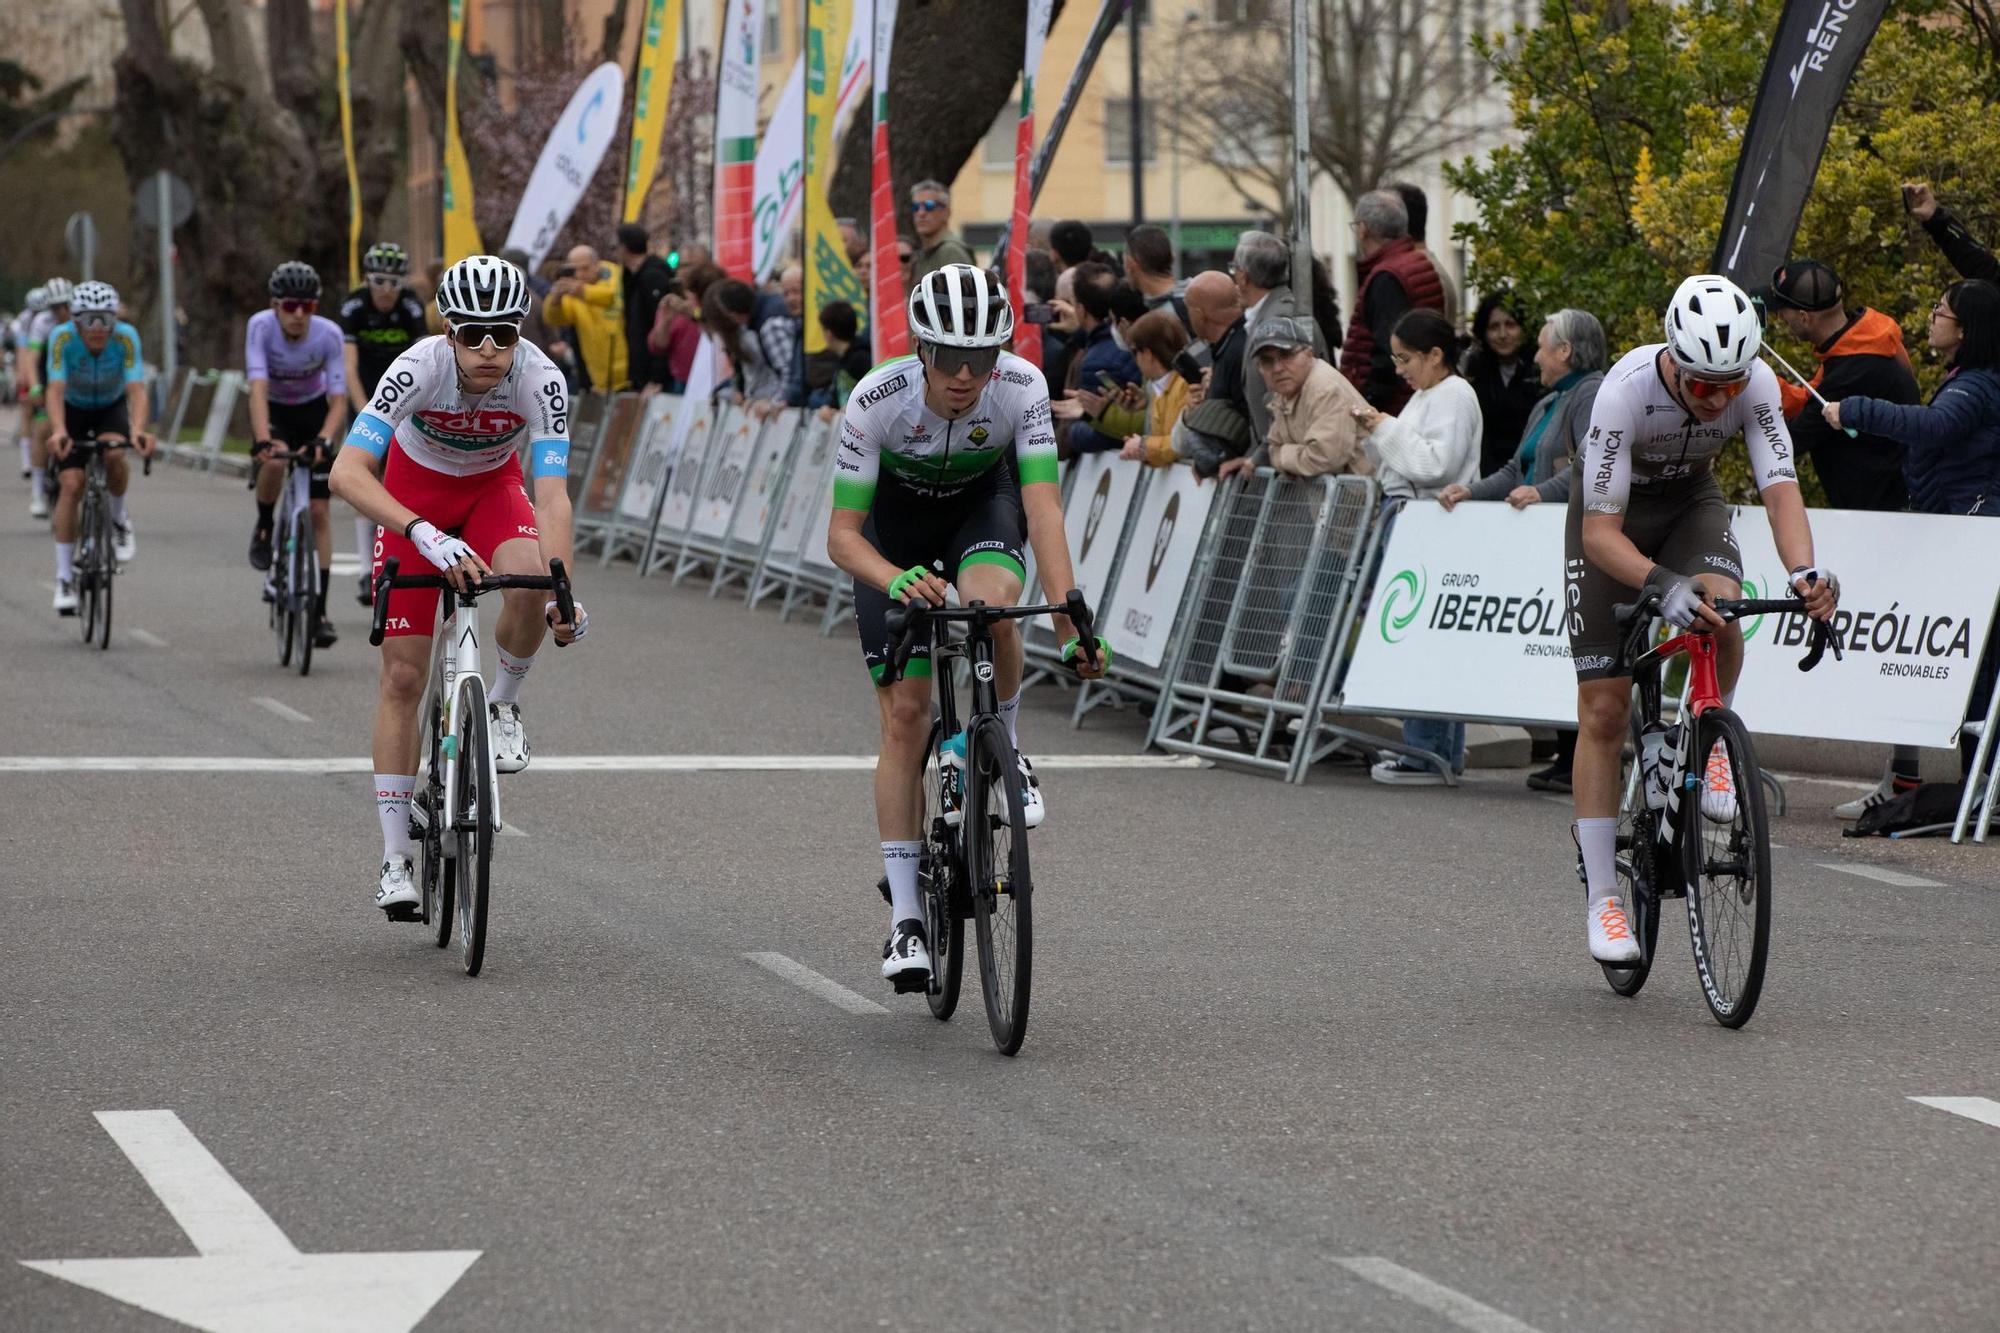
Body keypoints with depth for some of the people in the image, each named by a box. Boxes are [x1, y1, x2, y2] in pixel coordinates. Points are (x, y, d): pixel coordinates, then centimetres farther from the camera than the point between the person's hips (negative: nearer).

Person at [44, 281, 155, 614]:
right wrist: (58, 432, -56)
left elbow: (136, 389, -37)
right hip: (73, 410, 0)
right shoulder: (62, 337, -30)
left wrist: (138, 430, -55)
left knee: (113, 455, -32)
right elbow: (55, 390, -38)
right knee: (71, 485, -15)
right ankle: (64, 577, -6)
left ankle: (119, 518, -2)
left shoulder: (126, 337, -29)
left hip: (111, 408, 0)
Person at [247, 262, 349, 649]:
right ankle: (264, 530, -5)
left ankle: (320, 611, 0)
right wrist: (262, 440, -53)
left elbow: (338, 400, -28)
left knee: (319, 511, -6)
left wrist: (323, 440, -47)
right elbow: (257, 389, -38)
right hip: (272, 412, -1)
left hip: (313, 412, 1)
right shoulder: (261, 327, -29)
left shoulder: (329, 335, -27)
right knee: (274, 463, -36)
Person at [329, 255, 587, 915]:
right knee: (403, 675, -5)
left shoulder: (541, 380, -31)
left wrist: (563, 592, -50)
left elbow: (551, 494, -36)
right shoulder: (419, 368, -34)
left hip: (493, 487, 1)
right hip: (415, 491, -1)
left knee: (530, 580, -34)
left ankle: (503, 704, -3)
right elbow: (347, 472, -44)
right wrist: (427, 536, -57)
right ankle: (396, 859, 3)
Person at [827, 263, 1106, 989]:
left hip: (983, 502, 0)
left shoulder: (1022, 387, -31)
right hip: (895, 525, 0)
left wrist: (1072, 622, -46)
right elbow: (842, 533, -29)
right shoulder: (876, 400, -33)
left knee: (992, 600, -36)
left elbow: (1044, 510, -34)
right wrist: (898, 580, -50)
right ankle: (906, 916, -2)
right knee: (905, 714, -8)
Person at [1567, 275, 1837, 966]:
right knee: (1603, 710, -6)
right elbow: (1600, 531, -35)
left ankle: (1713, 748, -5)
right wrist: (1662, 584, -53)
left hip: (1691, 501, 2)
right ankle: (1602, 897, 3)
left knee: (1720, 607, -33)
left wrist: (1804, 572, -51)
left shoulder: (1757, 384, -27)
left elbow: (1780, 490, -31)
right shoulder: (1626, 389, -36)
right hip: (1613, 514, -2)